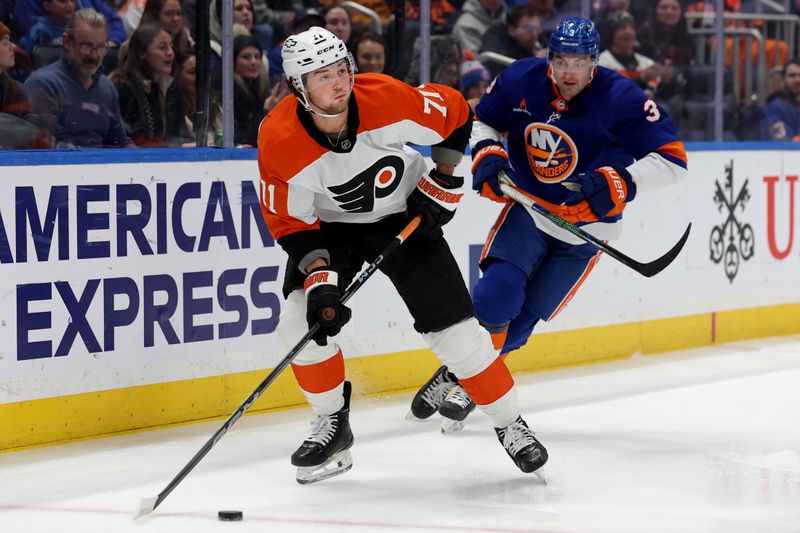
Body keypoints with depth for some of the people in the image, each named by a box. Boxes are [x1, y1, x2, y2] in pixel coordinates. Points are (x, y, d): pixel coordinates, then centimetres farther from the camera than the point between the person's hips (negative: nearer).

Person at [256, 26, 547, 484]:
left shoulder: (390, 100, -29)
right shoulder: (280, 141, -28)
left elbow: (456, 115, -10)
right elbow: (288, 221, -17)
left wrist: (442, 185, -8)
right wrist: (320, 279, -27)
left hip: (405, 217, -1)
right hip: (330, 225, 1)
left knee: (453, 326, -5)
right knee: (302, 321, -18)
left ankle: (510, 425, 12)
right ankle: (333, 426, 4)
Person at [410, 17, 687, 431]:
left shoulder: (621, 99, -20)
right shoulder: (520, 80, -9)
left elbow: (672, 159, -19)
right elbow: (482, 120, 12)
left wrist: (616, 182, -31)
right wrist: (487, 156, -9)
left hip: (587, 227, -2)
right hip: (528, 208, 2)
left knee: (521, 319, -3)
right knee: (499, 293, -21)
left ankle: (468, 384, 18)